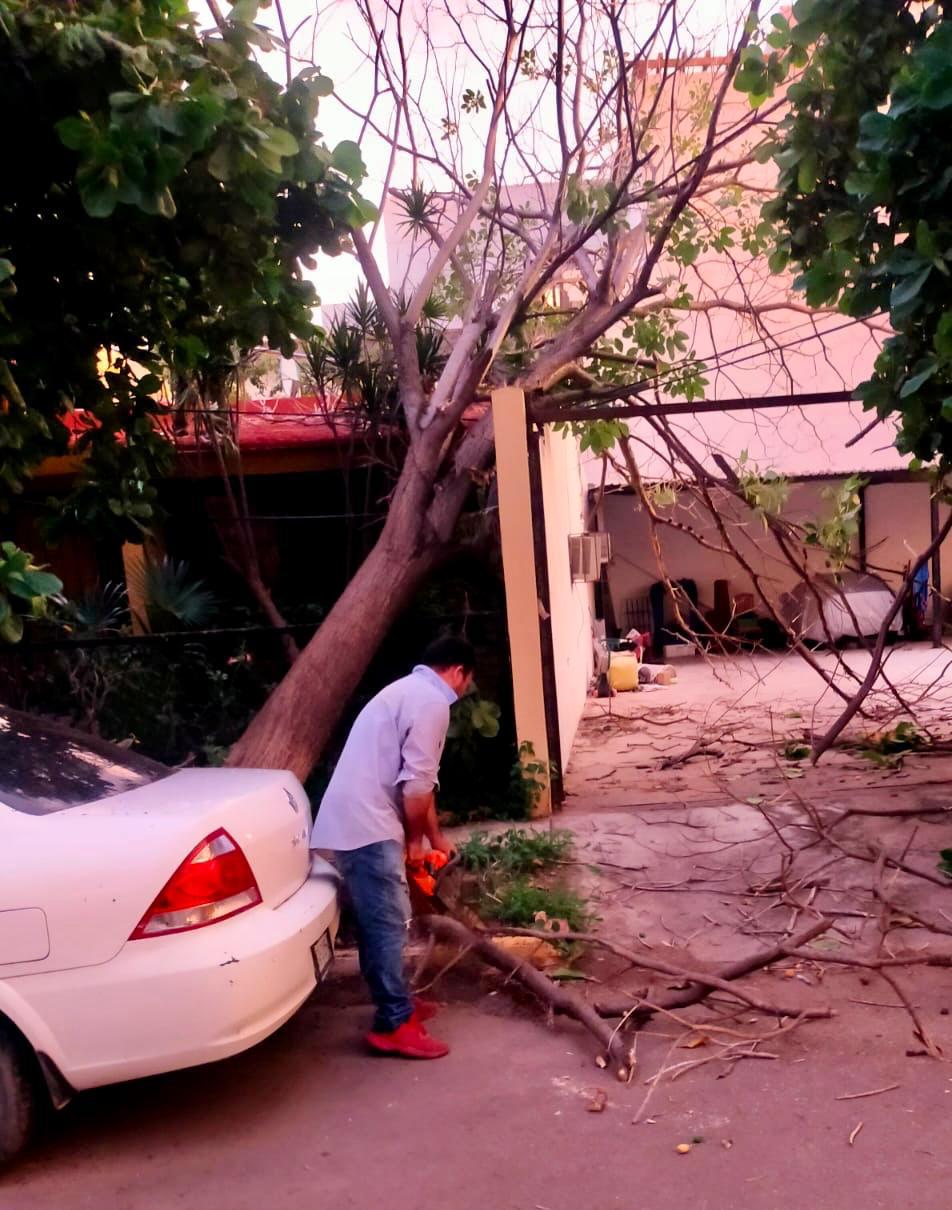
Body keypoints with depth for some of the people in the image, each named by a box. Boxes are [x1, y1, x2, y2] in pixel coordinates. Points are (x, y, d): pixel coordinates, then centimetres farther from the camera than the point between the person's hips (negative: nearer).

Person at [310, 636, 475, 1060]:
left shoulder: (411, 691, 22)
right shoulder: (431, 701, -11)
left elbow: (416, 780, 27)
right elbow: (416, 784, -16)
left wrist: (436, 836, 30)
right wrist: (415, 839, 0)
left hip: (353, 818, 10)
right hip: (366, 824, -10)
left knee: (378, 920, 18)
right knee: (388, 923, -3)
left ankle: (396, 1002, 30)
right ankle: (394, 1024, 5)